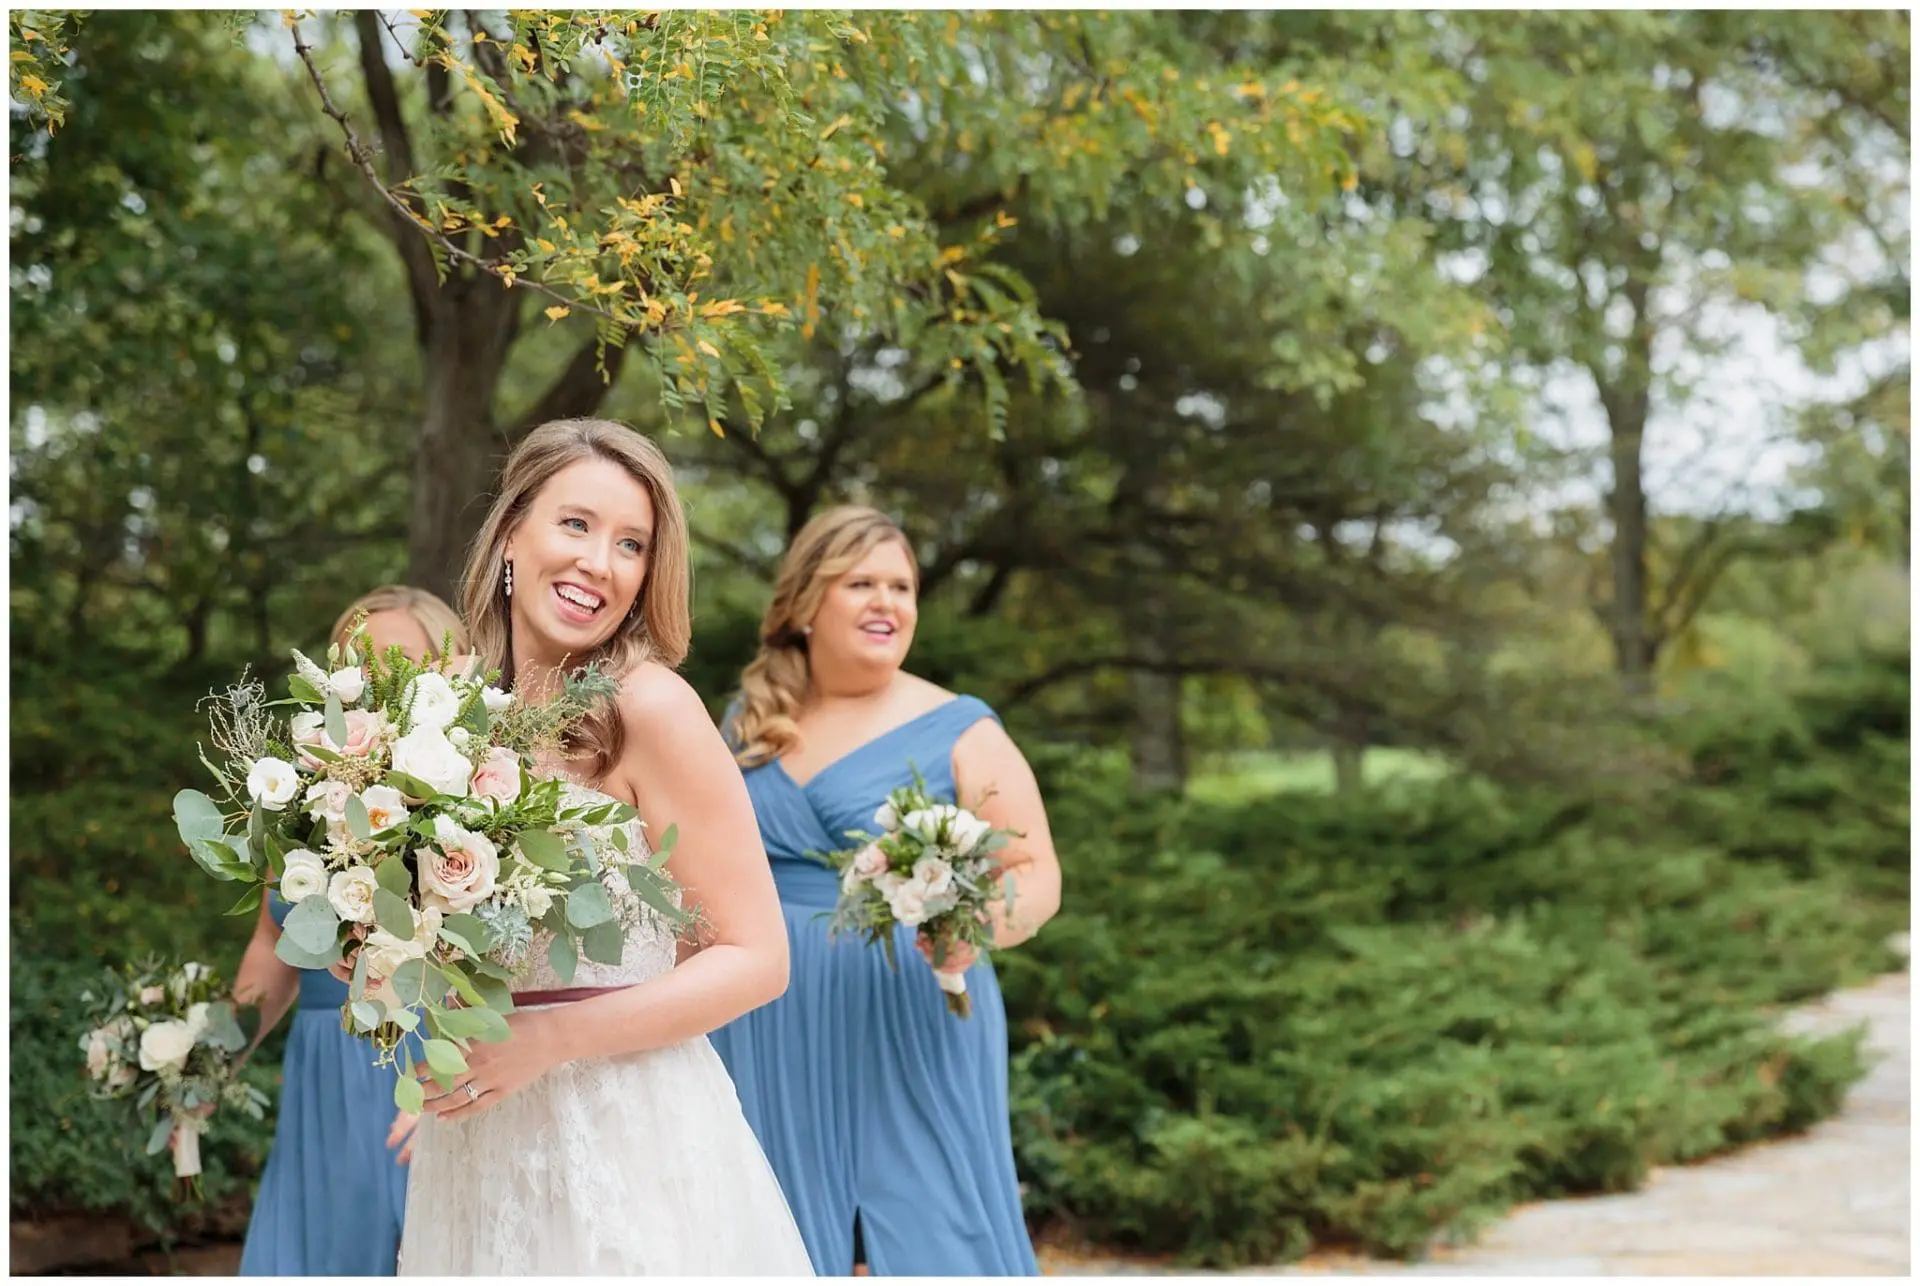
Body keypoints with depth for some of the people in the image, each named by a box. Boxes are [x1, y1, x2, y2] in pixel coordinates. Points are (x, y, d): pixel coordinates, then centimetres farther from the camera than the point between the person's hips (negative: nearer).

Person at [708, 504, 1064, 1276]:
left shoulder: (959, 730, -2)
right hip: (770, 1045, 4)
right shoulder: (747, 723, 9)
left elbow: (1038, 876, -6)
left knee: (935, 1238, -5)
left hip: (910, 1036, -3)